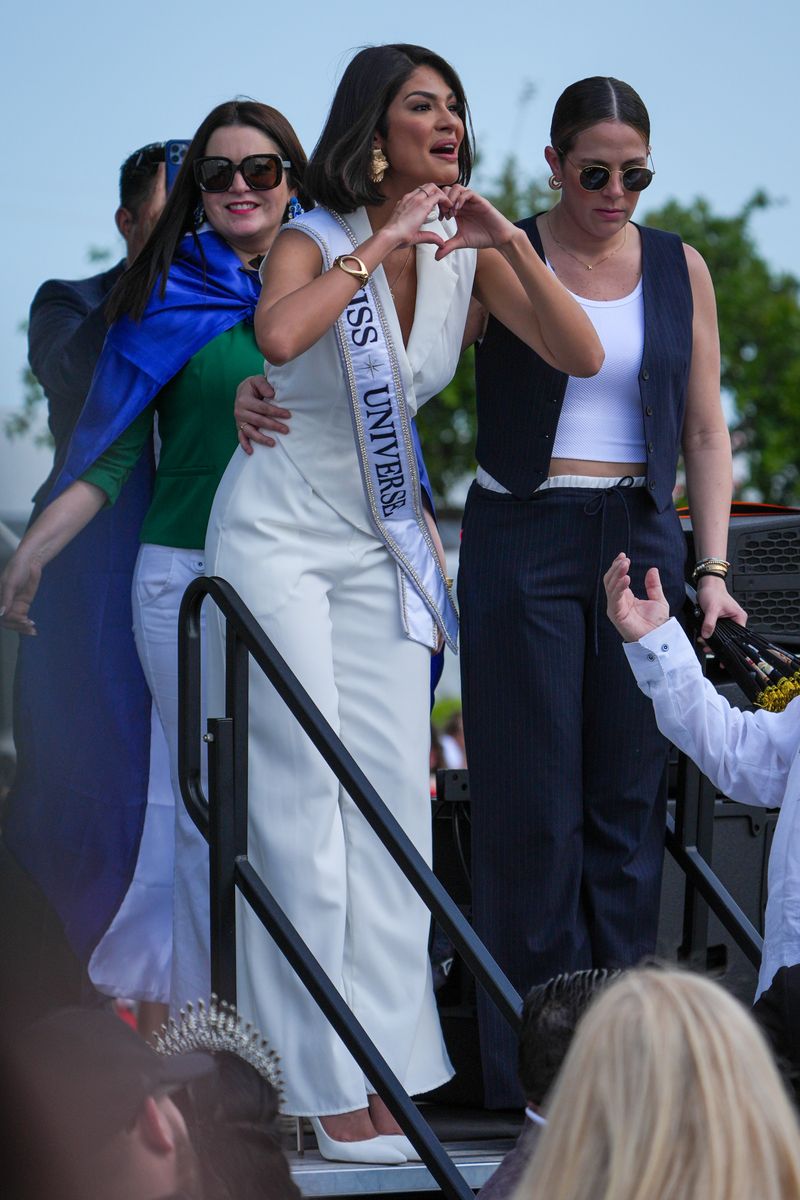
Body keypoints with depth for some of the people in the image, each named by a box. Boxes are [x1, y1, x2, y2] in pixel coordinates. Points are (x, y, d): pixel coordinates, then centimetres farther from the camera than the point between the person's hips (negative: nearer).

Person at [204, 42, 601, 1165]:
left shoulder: (468, 252, 1)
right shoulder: (316, 240, -12)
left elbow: (580, 355, -8)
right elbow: (278, 334, -34)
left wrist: (508, 241, -19)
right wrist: (379, 245, -26)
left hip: (383, 546, 5)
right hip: (280, 534, -5)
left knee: (394, 800, 2)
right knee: (302, 803, -6)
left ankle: (383, 1072, 7)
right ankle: (323, 1086, -4)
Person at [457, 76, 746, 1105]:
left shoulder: (678, 268, 9)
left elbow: (704, 432, 11)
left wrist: (711, 568, 3)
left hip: (641, 540, 3)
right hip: (522, 542, -3)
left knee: (629, 800, 2)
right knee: (531, 803, -4)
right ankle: (531, 1061, 2)